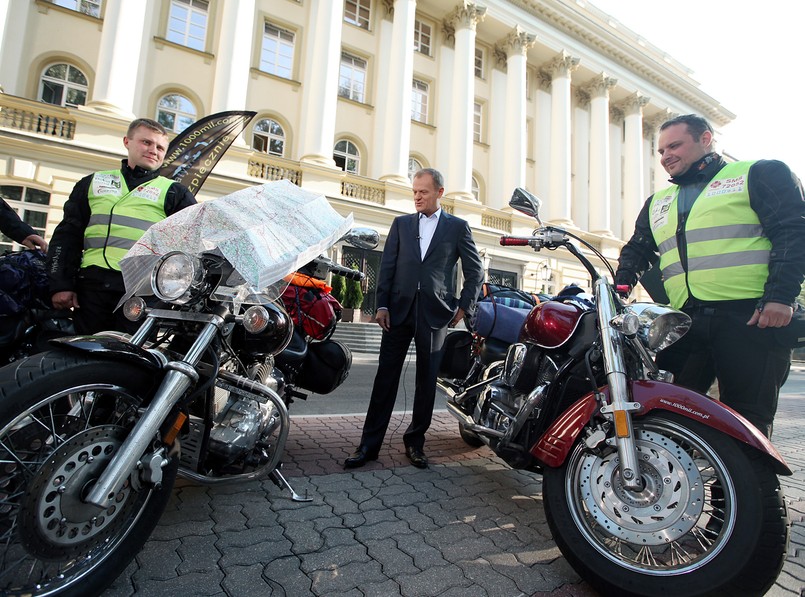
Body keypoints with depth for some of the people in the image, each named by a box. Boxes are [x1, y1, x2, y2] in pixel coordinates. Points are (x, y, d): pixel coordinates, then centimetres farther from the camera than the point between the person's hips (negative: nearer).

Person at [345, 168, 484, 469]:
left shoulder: (458, 227, 7)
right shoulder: (401, 223, 13)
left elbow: (475, 272, 9)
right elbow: (386, 266, 8)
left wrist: (463, 307, 2)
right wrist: (382, 305, -1)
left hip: (435, 313, -1)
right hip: (399, 310, 2)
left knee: (426, 381, 6)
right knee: (385, 377, 3)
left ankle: (415, 441, 22)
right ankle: (369, 444, 12)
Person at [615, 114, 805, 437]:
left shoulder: (759, 173, 9)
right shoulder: (657, 203, 25)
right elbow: (636, 250, 22)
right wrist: (620, 286, 1)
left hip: (750, 317, -4)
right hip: (685, 322, 5)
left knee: (747, 420, -1)